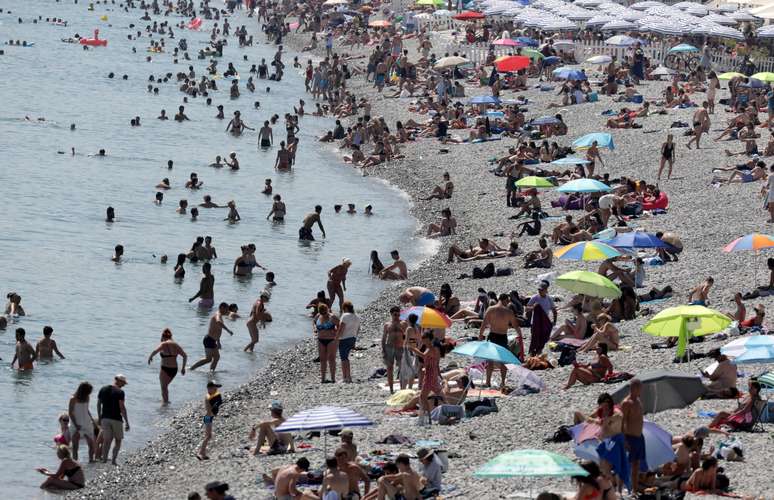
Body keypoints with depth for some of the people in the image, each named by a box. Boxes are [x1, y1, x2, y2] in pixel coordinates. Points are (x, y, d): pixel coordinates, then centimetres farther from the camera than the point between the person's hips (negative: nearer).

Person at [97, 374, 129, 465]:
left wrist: (99, 418, 21)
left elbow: (98, 405, 11)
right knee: (118, 440, 8)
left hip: (105, 419, 5)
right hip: (116, 419, -5)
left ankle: (104, 460, 3)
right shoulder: (120, 392, -11)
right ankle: (113, 460, -3)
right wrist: (126, 422, -11)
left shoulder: (103, 390, 7)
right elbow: (122, 407, -15)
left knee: (106, 441, 8)